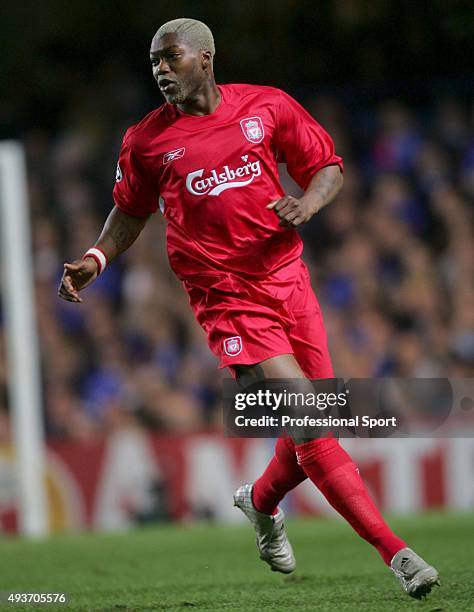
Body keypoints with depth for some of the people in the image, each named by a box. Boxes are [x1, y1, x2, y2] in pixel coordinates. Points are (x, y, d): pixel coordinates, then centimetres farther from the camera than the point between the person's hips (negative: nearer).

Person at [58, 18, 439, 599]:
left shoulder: (267, 106, 3)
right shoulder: (146, 141, 3)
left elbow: (328, 165, 12)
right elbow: (131, 210, 19)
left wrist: (306, 204, -8)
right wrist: (96, 258, 4)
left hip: (289, 282, 3)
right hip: (228, 300, -3)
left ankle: (261, 500, 40)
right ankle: (394, 551, -15)